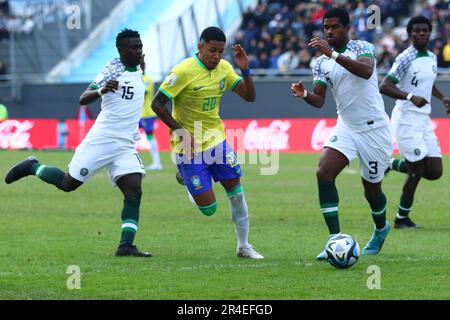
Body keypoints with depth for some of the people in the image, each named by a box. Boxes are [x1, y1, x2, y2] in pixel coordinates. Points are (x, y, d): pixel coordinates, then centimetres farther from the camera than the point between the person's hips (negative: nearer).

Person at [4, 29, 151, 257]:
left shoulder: (138, 72, 12)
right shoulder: (113, 69, -10)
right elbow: (83, 99, -21)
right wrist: (101, 90, -37)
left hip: (125, 147, 6)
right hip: (101, 141, -6)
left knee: (134, 192, -12)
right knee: (69, 184, 2)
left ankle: (126, 246, -13)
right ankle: (32, 167, 28)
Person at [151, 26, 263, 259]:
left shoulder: (223, 68, 1)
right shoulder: (184, 71, -18)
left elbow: (249, 96, 2)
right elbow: (157, 104, -15)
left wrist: (245, 70, -14)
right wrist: (180, 131, -21)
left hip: (216, 139, 6)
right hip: (189, 146, -6)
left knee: (236, 191, -1)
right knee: (208, 209, -6)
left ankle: (244, 246, 14)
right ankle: (185, 176, 27)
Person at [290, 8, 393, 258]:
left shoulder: (363, 48, -8)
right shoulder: (322, 63, 6)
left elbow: (366, 71, -30)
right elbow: (319, 100, 2)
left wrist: (334, 54, -38)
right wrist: (304, 94, -21)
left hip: (374, 127, -4)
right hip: (346, 127, 4)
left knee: (371, 188, 8)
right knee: (324, 172, -20)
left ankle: (381, 228, 41)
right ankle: (335, 239, -19)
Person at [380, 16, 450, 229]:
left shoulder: (432, 58, 11)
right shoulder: (406, 59, -12)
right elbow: (384, 87, -19)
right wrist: (411, 97, -31)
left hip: (424, 120, 7)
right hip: (406, 120, -7)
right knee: (416, 171, -7)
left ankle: (393, 165, 23)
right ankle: (402, 218, 9)